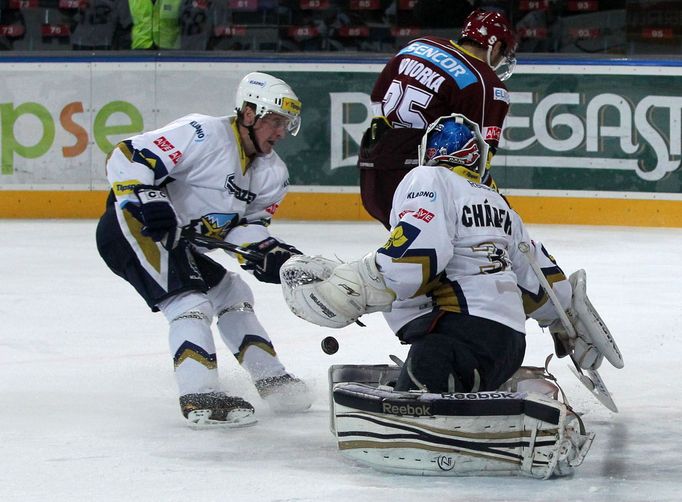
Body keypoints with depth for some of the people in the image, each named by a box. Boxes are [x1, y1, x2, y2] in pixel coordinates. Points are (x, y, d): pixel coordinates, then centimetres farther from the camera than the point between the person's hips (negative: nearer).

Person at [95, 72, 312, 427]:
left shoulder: (272, 175, 8)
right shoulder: (203, 135, -19)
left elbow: (245, 225, 8)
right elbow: (128, 158, -22)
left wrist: (268, 253, -11)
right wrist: (146, 198, -33)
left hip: (182, 242, 10)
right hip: (133, 227, -10)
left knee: (232, 294, 16)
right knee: (191, 301, -21)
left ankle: (271, 378, 26)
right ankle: (199, 397, -27)